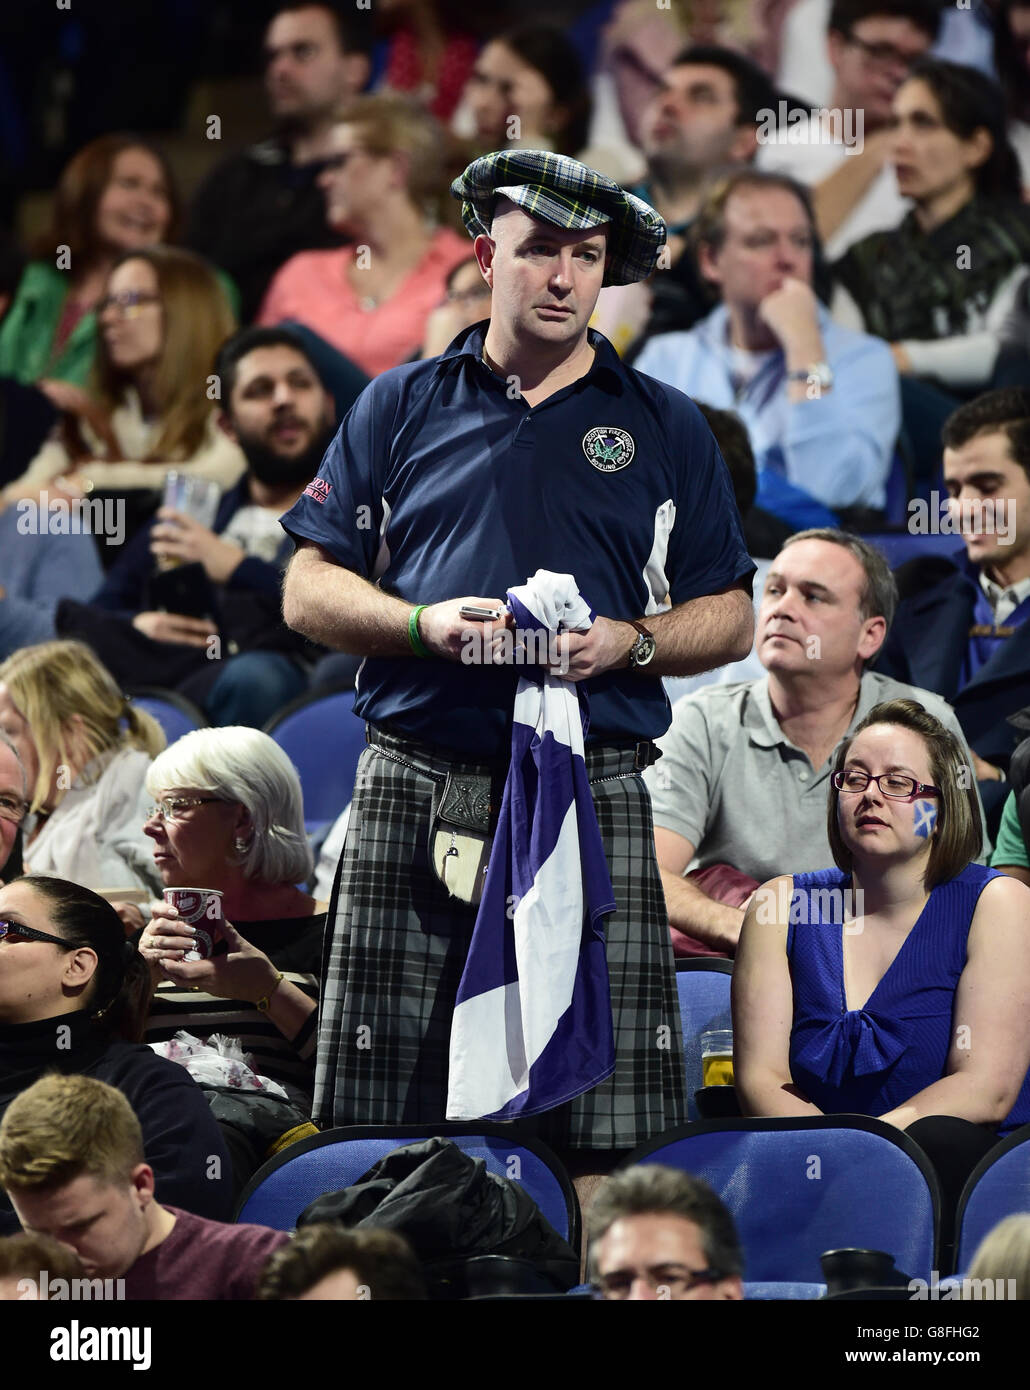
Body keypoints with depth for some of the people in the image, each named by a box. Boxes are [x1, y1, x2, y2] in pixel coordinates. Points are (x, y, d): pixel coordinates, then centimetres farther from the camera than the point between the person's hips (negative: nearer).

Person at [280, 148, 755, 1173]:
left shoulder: (664, 428, 15)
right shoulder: (402, 406, 14)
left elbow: (728, 618, 13)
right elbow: (308, 591, 10)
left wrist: (628, 643, -7)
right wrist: (427, 621, -8)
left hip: (594, 792, 0)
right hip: (416, 780, 0)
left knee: (608, 1111, -8)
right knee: (382, 1112, -4)